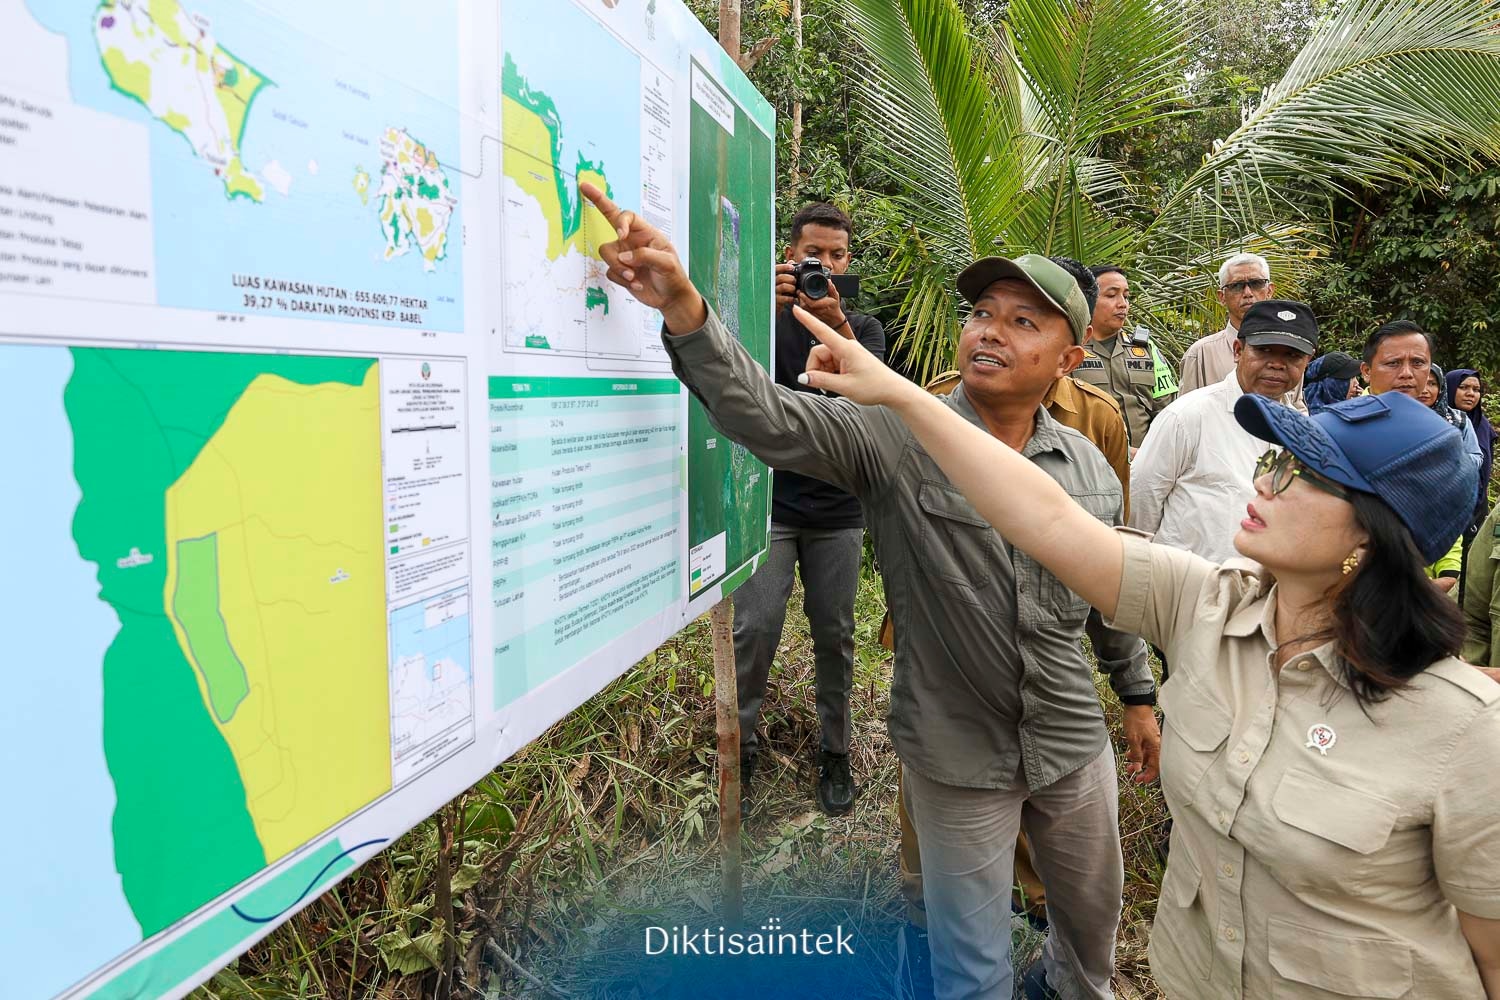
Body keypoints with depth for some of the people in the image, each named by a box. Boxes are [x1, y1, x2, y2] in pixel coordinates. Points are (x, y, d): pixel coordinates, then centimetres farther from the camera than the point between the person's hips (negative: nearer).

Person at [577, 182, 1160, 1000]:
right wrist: (684, 310, -48)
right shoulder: (895, 437, -17)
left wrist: (1137, 693, 16)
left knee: (1095, 916, 28)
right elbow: (766, 415, -33)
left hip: (1075, 748, 4)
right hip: (958, 760, -4)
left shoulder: (1089, 466, -2)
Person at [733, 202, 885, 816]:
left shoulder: (863, 327, 7)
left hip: (837, 508, 2)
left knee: (834, 634, 7)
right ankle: (742, 746, 13)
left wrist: (836, 324, -28)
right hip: (769, 501, -1)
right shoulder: (766, 315, 3)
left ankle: (835, 752, 22)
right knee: (755, 628, -5)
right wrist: (768, 311, -28)